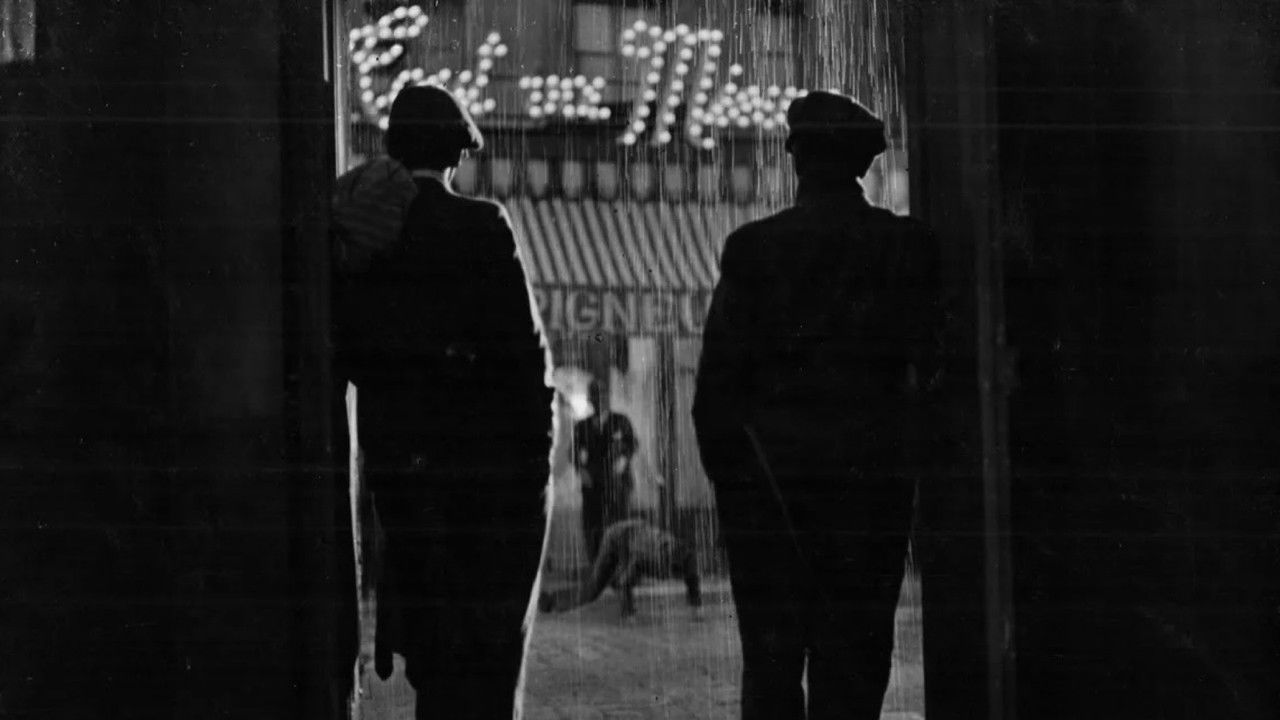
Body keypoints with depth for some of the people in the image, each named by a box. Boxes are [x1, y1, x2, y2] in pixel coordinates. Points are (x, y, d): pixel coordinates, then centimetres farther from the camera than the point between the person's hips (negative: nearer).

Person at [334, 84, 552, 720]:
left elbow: (345, 351, 5)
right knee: (492, 639, 3)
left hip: (395, 458, 4)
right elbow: (522, 344, -11)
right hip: (486, 454, -4)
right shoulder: (481, 227, -9)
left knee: (429, 643, 13)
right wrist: (537, 446, -4)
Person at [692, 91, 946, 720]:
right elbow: (930, 365, 4)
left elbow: (717, 374, -4)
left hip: (766, 474, -1)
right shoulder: (907, 247, 0)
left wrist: (720, 464, 4)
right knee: (855, 654, 5)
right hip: (873, 476, 1)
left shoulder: (752, 247, -4)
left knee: (771, 653, 5)